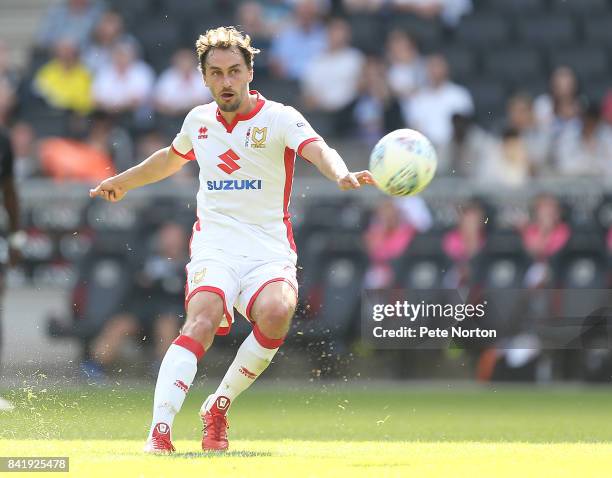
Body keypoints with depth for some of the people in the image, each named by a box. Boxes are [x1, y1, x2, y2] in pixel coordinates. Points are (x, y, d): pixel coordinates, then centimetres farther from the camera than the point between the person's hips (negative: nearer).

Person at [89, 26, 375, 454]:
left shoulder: (279, 118, -3)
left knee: (276, 312, -32)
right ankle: (160, 431, -37)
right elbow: (172, 158, 36)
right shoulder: (198, 120, 12)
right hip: (215, 246, 2)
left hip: (269, 250, -2)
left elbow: (318, 149, -23)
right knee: (203, 320, -28)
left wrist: (341, 175, -46)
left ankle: (220, 406, -10)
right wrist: (123, 181, 46)